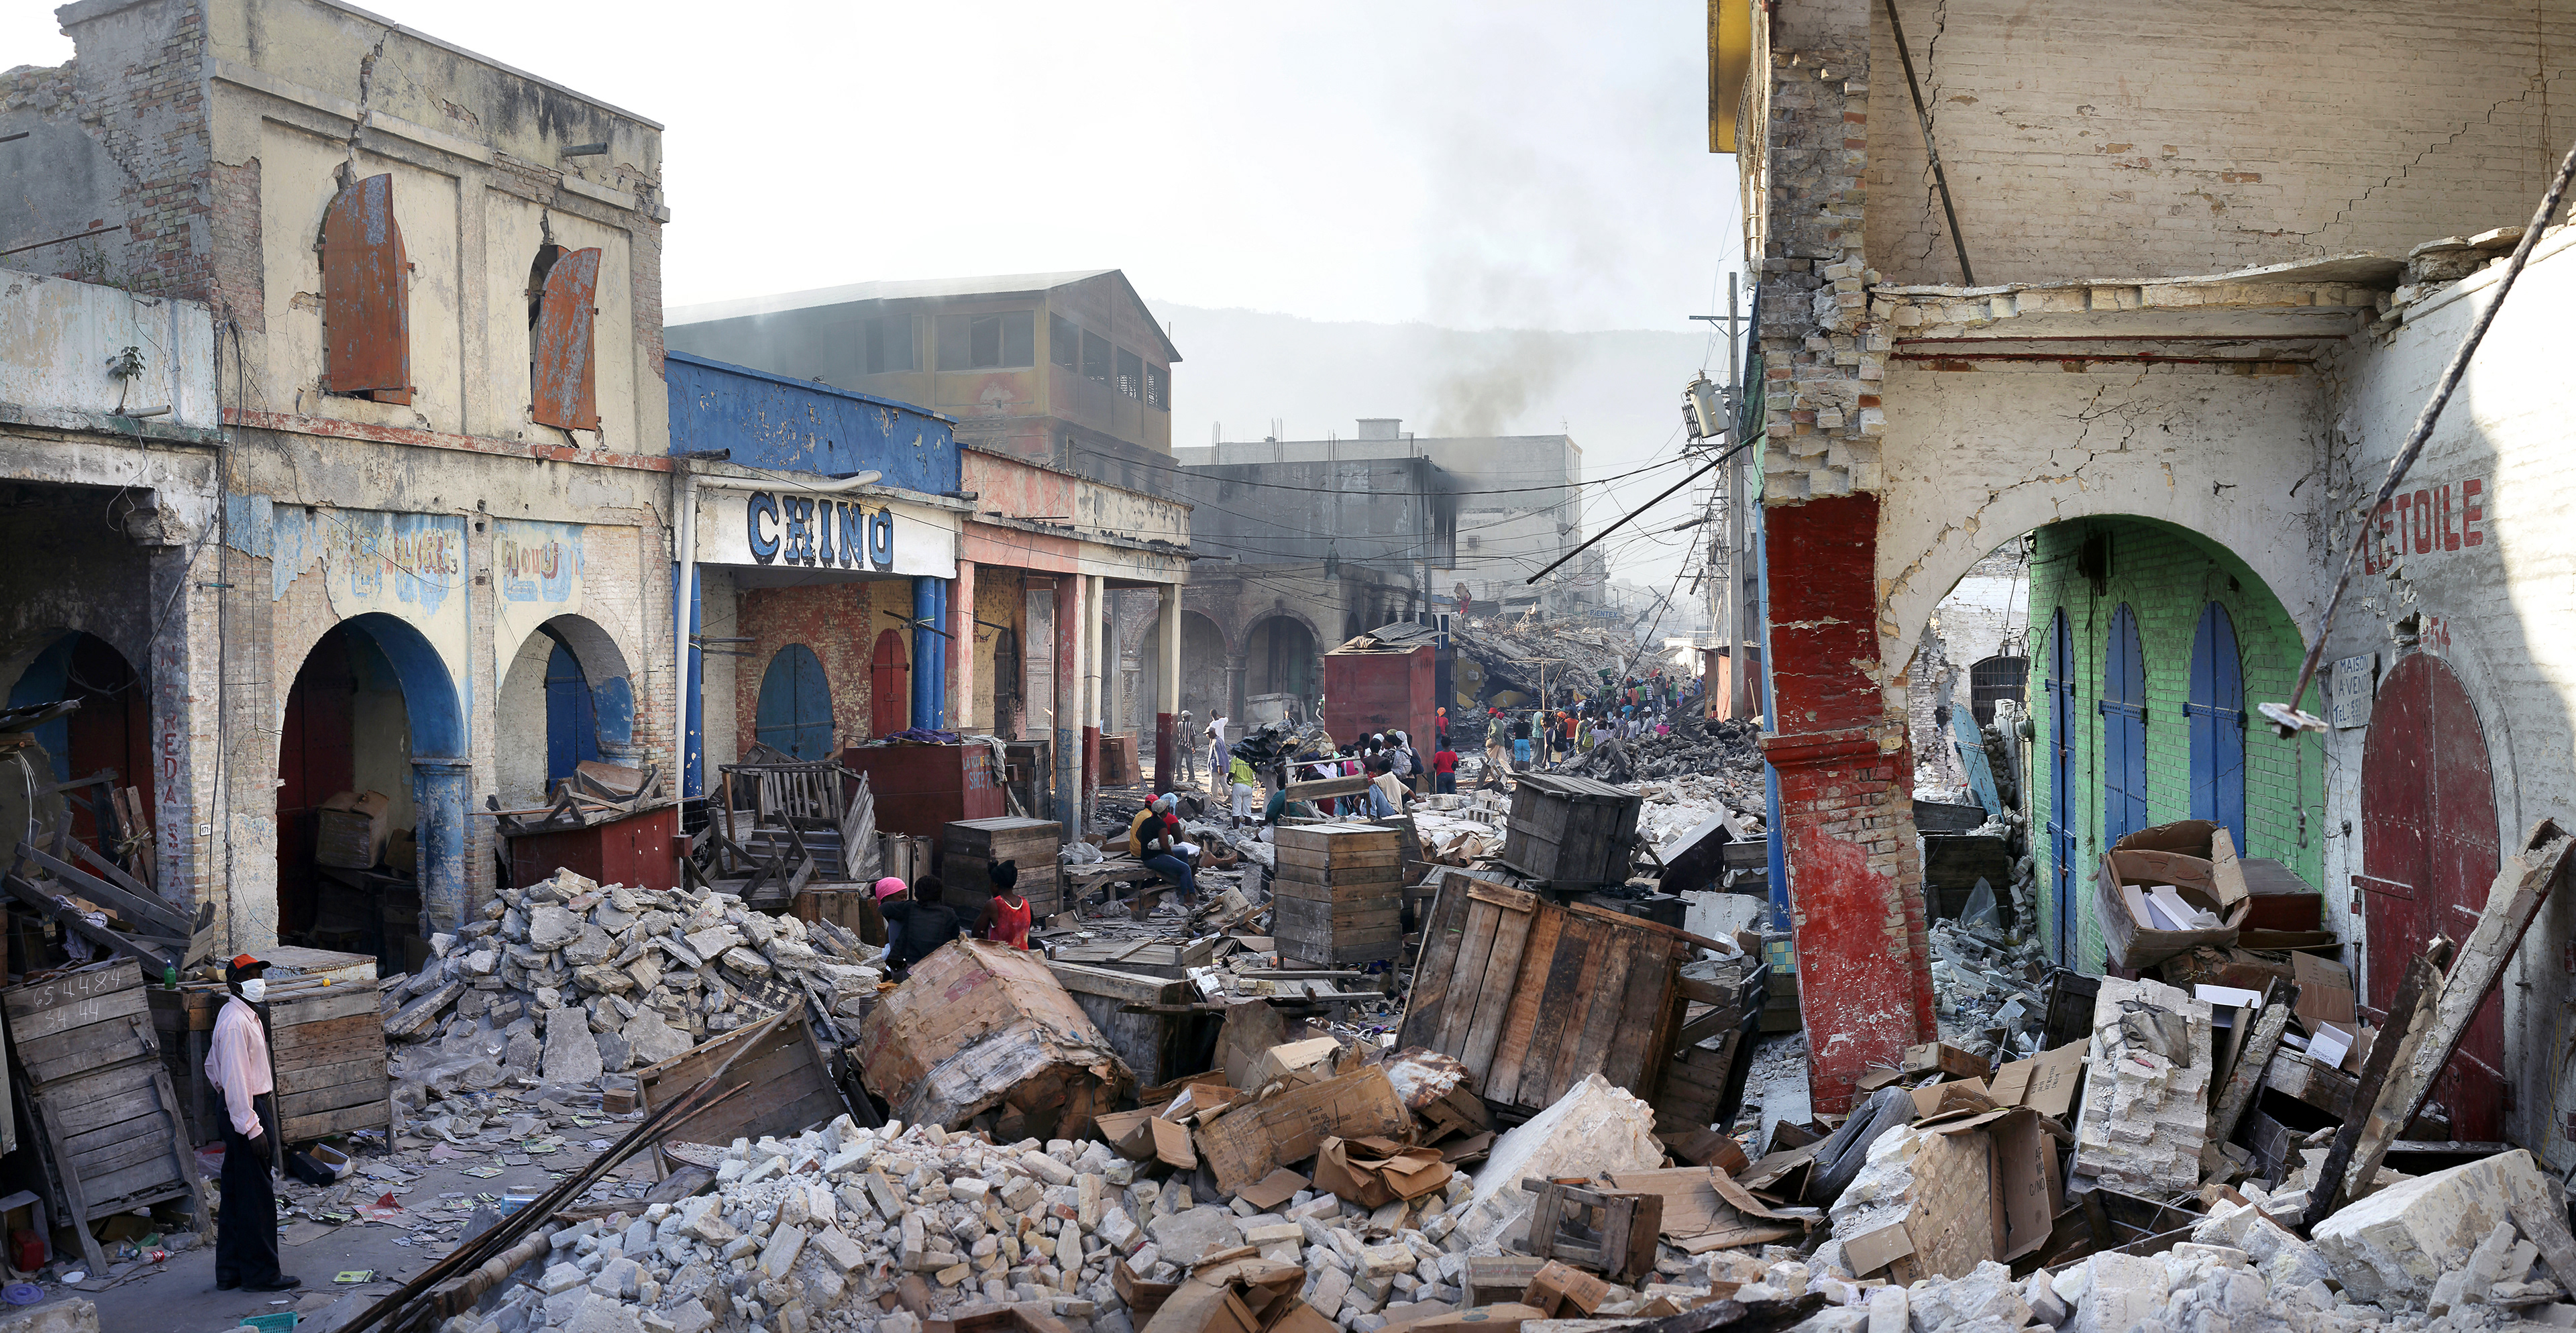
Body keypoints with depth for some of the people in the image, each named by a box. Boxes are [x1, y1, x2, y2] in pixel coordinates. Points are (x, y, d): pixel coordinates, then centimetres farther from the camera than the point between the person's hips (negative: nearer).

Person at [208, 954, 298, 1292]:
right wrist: (252, 1128, -24)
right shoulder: (236, 1022, -20)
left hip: (240, 1110, 11)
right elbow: (235, 1078, -24)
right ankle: (261, 1273, 2)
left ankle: (230, 1271, 21)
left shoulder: (246, 1016, 14)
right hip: (249, 1112, -11)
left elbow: (212, 1067, 25)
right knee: (257, 1197, -4)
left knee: (236, 1195, 14)